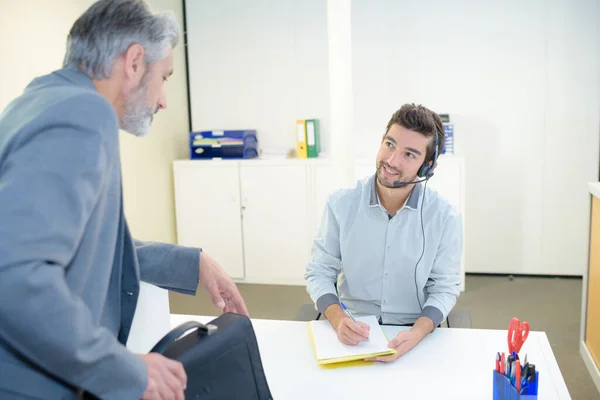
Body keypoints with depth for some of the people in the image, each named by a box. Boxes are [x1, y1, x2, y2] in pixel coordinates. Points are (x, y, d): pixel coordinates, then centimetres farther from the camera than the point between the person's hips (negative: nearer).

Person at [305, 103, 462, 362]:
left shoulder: (444, 217, -8)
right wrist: (338, 320, -20)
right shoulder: (341, 205, -7)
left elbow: (444, 287, -3)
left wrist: (417, 333, -21)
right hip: (351, 332, 0)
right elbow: (319, 272, -2)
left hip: (414, 335, 1)